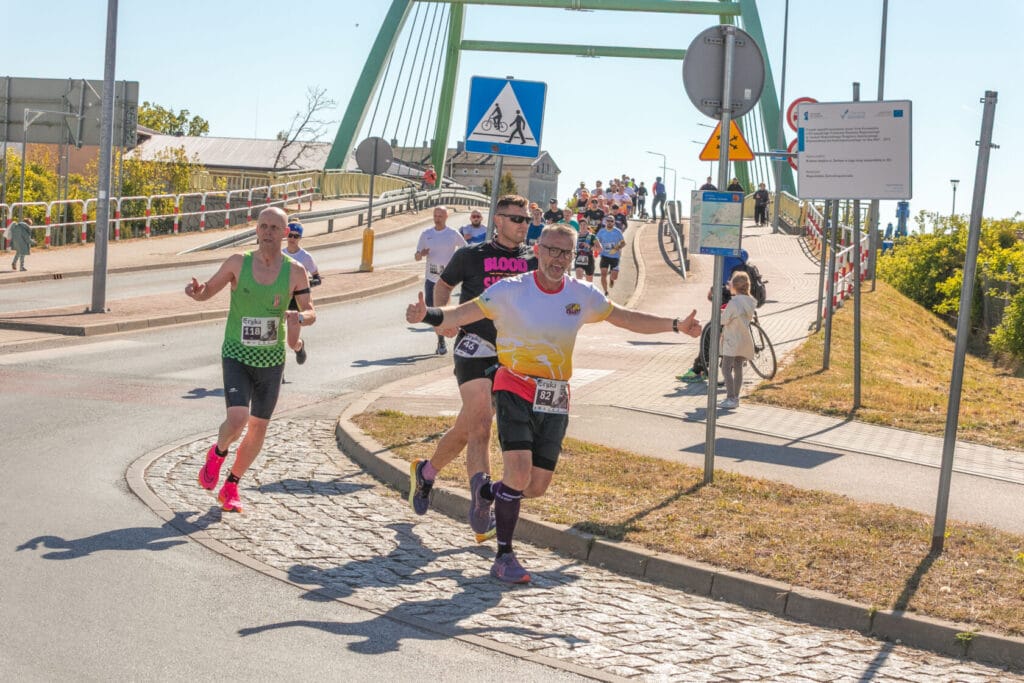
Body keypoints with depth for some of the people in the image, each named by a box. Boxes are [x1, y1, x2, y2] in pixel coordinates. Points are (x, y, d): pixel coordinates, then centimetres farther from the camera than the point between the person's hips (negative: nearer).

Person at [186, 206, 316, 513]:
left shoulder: (295, 272, -5)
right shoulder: (239, 263, -7)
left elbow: (311, 313, 1)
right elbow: (207, 292, 3)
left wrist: (299, 317, -24)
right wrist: (196, 291, -21)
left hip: (272, 361, 3)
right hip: (236, 357, -3)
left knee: (258, 428, 9)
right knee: (237, 420, -21)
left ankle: (231, 487, 30)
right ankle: (218, 452, 15)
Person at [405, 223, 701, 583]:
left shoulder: (582, 295, 4)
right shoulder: (511, 290, -8)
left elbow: (628, 318, 11)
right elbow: (464, 313, -16)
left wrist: (675, 324, 1)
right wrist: (429, 314, -35)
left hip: (555, 402, 5)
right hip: (516, 393, -4)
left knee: (536, 488, 5)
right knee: (519, 476, -19)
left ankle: (486, 491, 37)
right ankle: (504, 557, -2)